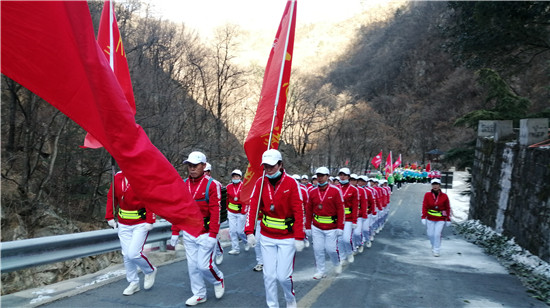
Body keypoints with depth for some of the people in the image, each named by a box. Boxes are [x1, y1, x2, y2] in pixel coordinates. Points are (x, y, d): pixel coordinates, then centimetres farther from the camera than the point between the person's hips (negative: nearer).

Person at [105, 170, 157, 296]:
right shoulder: (118, 177, 3)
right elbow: (111, 197, 10)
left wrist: (149, 221, -21)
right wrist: (110, 217, 5)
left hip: (140, 224, -6)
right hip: (123, 224, 6)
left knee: (133, 253, -10)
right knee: (126, 255, 10)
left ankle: (150, 271, 19)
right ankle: (133, 283, 27)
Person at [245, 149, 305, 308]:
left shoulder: (291, 183, -12)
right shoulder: (260, 182, -4)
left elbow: (299, 211, -13)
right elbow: (253, 207, -8)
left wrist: (299, 237, -16)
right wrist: (249, 232, -17)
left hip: (287, 237, -3)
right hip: (267, 237, 3)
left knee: (283, 276, 0)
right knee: (269, 275, 6)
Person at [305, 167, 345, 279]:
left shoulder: (335, 191, -7)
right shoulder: (312, 192, 2)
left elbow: (340, 209, -7)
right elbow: (308, 210, 7)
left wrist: (340, 227, -11)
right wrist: (308, 227, 6)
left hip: (331, 227, -3)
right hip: (316, 227, 3)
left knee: (331, 249, 1)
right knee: (318, 249, 3)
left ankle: (337, 264, 31)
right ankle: (320, 271, 19)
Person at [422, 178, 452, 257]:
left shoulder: (444, 196, -3)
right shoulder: (427, 195, -3)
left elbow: (448, 208, 4)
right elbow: (424, 207, -2)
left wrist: (448, 219, 4)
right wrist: (423, 217, -9)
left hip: (441, 219, -1)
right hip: (430, 219, 1)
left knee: (437, 234, -11)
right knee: (430, 234, 6)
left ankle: (436, 250, 2)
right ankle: (433, 245, 35)